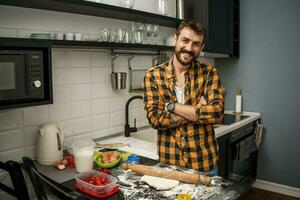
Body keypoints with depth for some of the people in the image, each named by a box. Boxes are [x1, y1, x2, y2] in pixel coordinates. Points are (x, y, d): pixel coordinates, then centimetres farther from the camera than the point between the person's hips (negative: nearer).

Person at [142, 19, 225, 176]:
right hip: (168, 162, 0)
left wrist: (171, 106, -18)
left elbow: (217, 113, -18)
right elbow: (155, 118, -15)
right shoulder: (153, 75, -5)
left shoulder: (209, 72, -4)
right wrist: (199, 111, -16)